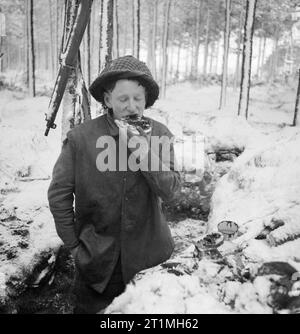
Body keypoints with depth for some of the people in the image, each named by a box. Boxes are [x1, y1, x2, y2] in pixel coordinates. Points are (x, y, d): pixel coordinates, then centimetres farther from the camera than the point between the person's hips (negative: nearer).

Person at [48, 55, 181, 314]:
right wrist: (73, 243, -4)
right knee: (90, 306, 17)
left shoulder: (161, 135, -8)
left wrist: (144, 151, -27)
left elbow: (171, 191, -14)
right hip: (96, 254, -1)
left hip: (147, 252, 2)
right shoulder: (80, 138, -14)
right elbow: (59, 194, -6)